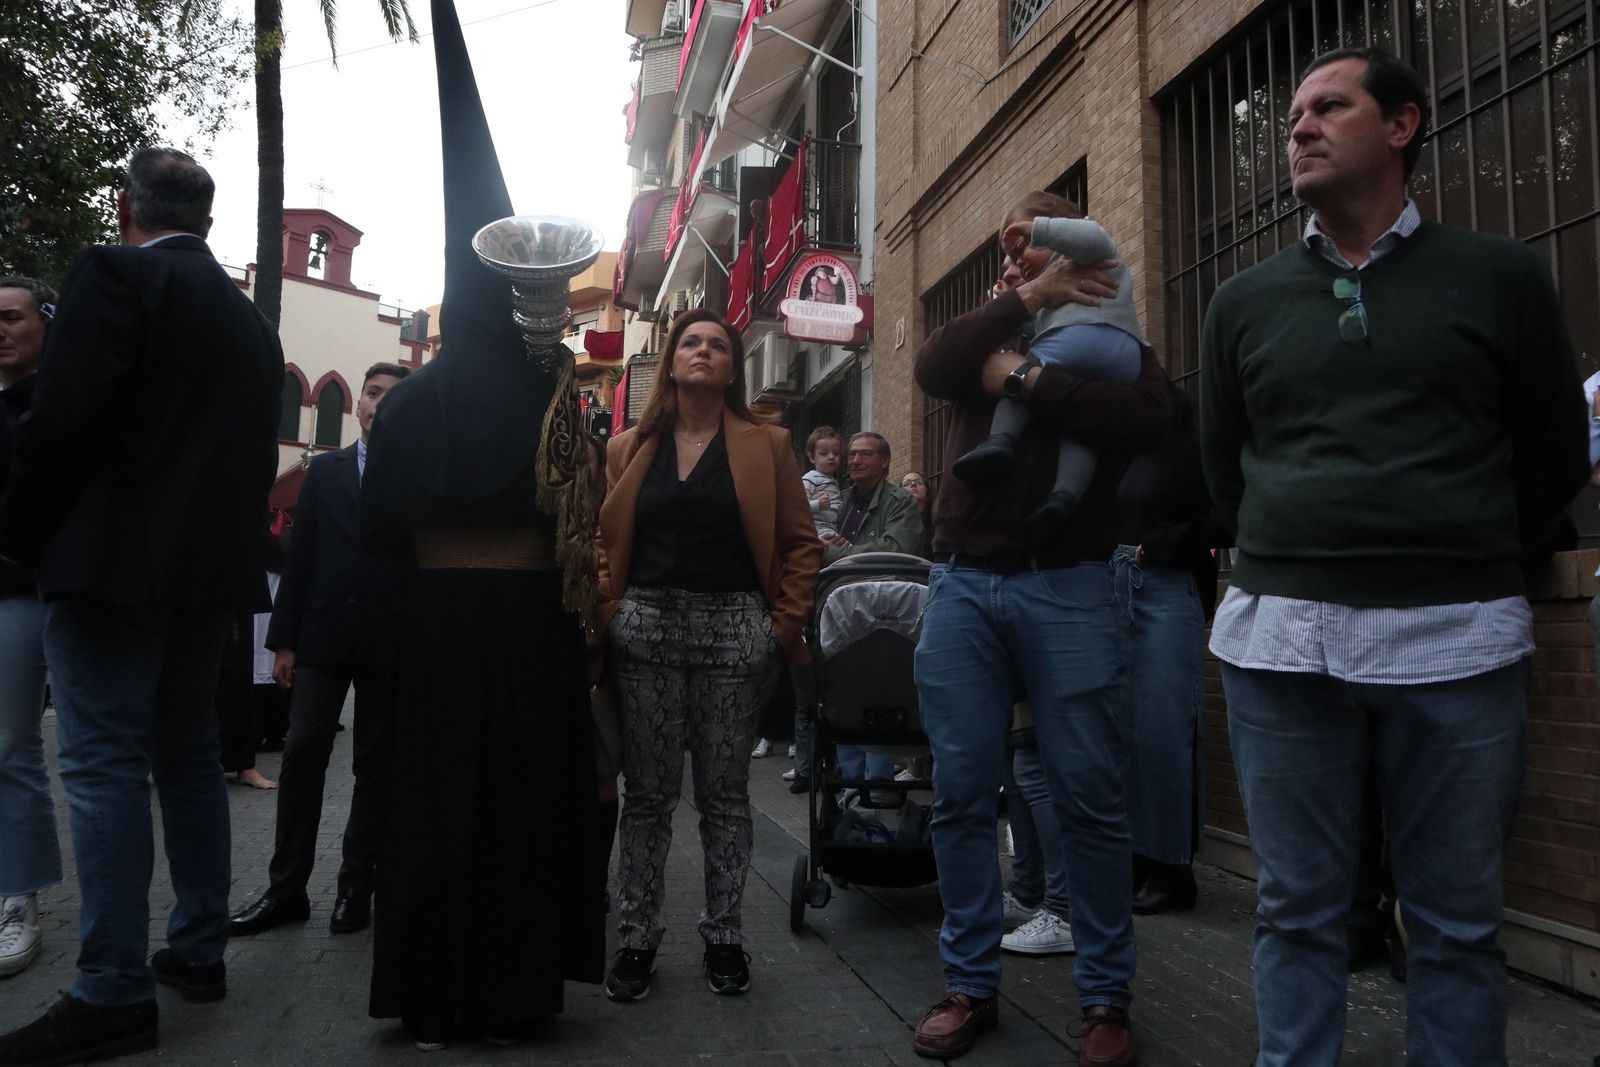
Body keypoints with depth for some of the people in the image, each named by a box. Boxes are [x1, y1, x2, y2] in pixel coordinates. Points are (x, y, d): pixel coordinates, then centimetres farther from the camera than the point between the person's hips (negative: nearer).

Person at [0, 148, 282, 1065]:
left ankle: (114, 994, -3)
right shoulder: (252, 320, 15)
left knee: (106, 765, -5)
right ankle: (200, 951, 20)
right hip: (211, 564, 8)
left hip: (113, 559, -7)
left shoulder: (113, 274, -7)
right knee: (190, 757, 14)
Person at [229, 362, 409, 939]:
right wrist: (284, 638, 3)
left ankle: (357, 885, 15)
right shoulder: (325, 470, 9)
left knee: (375, 762, 6)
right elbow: (300, 557, 7)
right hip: (323, 632, 2)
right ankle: (286, 887, 7)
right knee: (302, 752, -2)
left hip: (391, 638, -2)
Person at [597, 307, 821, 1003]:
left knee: (724, 791, 6)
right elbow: (602, 539, 11)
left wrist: (787, 622, -3)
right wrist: (605, 613, -2)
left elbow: (799, 543, 6)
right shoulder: (629, 449, 11)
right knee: (647, 791, 5)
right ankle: (637, 938, 15)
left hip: (735, 628, -1)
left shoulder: (765, 447, 6)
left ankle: (724, 935, 18)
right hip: (646, 628, 1)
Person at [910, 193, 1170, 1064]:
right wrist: (1026, 297, -5)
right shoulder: (987, 337, 20)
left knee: (1088, 798, -1)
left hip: (1067, 587, -2)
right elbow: (932, 366, -4)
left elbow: (1148, 418, -10)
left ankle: (1105, 997, 11)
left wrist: (1027, 380, -9)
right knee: (961, 794, 4)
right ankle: (969, 985, 15)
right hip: (962, 585, 3)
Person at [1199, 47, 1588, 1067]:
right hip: (1280, 635, 2)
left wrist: (1459, 560, 13)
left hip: (1458, 638, -1)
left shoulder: (1501, 274, 5)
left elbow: (1556, 456, 10)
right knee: (1299, 912, 8)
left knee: (1458, 922, 7)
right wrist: (1299, 558, 14)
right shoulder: (1244, 302, 11)